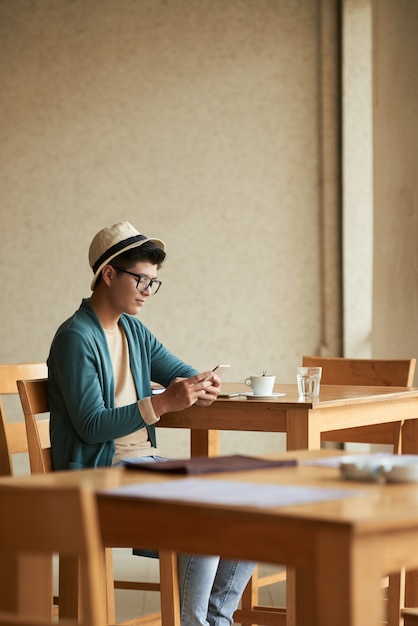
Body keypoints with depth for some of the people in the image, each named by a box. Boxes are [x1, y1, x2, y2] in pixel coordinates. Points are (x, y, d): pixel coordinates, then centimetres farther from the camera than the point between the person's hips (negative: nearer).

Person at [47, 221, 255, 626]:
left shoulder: (133, 330, 14)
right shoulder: (77, 338, -13)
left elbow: (183, 373, 20)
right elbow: (91, 426, -19)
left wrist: (204, 385, -6)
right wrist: (162, 403, -29)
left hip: (147, 460, 9)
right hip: (101, 471, -9)